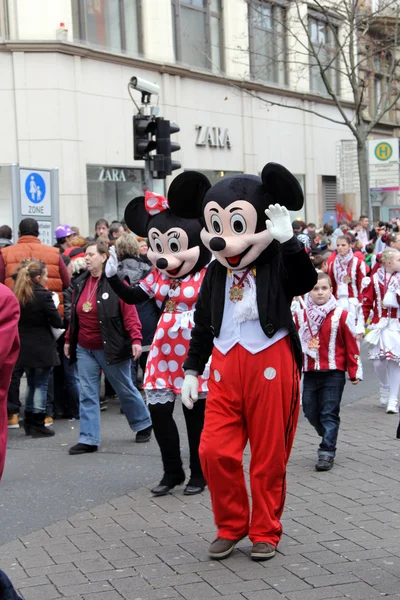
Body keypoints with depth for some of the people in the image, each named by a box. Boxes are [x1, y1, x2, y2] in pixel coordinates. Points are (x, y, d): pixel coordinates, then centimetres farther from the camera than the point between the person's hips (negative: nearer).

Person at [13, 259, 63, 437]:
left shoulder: (16, 294, 2)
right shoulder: (43, 295, -16)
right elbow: (58, 322, -12)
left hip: (23, 347, 6)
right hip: (42, 347, -6)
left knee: (31, 383, 18)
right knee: (41, 384, 3)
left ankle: (29, 422, 21)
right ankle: (37, 424, 4)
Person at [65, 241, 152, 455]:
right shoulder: (80, 284, 6)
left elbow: (130, 314, -16)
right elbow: (74, 315, 13)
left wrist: (135, 339, -23)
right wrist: (69, 340, 14)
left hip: (111, 348, -5)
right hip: (84, 349, 5)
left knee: (125, 390, 10)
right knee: (87, 394, 2)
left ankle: (143, 424, 32)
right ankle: (89, 439, 5)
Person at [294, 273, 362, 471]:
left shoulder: (341, 316, -5)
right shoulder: (300, 317, 5)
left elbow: (351, 346, -1)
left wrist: (354, 372, -2)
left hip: (334, 373, -4)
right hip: (310, 373, 4)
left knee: (329, 413, -4)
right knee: (310, 411, 8)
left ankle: (327, 452, 0)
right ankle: (329, 438, 32)